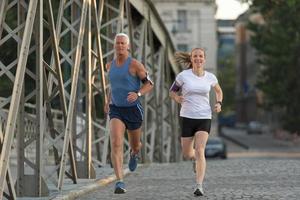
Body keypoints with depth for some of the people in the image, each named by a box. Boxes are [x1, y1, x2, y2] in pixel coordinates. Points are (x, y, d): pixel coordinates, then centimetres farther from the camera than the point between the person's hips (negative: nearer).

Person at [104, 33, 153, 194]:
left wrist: (138, 94, -24)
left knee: (135, 145, 17)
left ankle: (134, 153, 59)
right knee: (116, 144, -21)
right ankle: (120, 182, -26)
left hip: (133, 110, -2)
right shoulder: (110, 66, 5)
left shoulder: (135, 65, -10)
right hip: (116, 110, 2)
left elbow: (149, 84, -5)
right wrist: (108, 101, 17)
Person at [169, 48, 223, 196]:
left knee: (199, 151, -17)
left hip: (204, 118, -1)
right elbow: (172, 91, 7)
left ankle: (199, 186, -18)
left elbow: (219, 91, 21)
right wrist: (176, 98, -15)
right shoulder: (183, 75, -5)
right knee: (187, 154, 10)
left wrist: (218, 103, 2)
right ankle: (196, 159, 49)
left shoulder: (210, 77, 1)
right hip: (187, 117, 1)